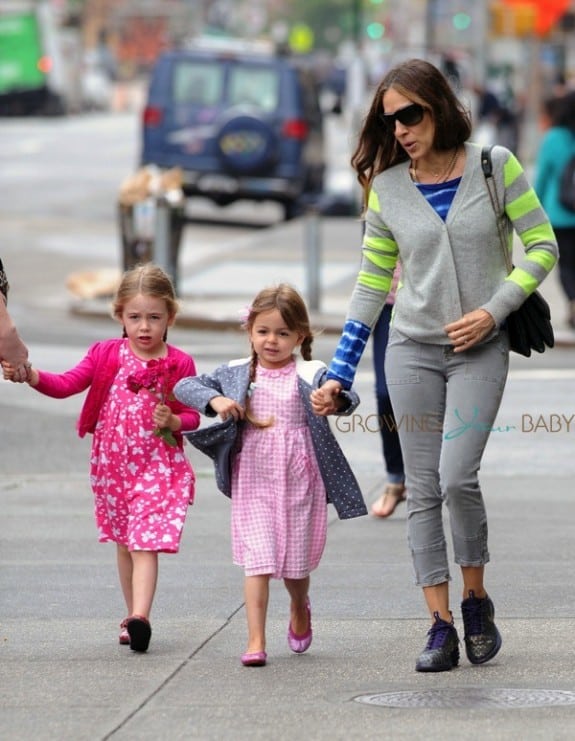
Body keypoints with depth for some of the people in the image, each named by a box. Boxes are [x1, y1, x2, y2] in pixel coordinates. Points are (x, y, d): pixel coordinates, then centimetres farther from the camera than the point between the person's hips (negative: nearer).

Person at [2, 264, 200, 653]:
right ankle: (134, 615, 24)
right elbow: (66, 384, -6)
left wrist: (173, 422, -19)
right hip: (113, 464, 4)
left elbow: (192, 416, 4)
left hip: (159, 467, -4)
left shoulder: (179, 365, -5)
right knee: (125, 544, 13)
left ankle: (140, 617, -25)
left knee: (146, 544, -14)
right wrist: (31, 375, -24)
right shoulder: (106, 355, 1)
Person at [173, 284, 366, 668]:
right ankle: (256, 641, -10)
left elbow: (349, 398, -17)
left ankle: (300, 608, 45)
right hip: (253, 481, 0)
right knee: (258, 560, -11)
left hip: (299, 482, 0)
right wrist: (214, 399, -13)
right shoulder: (236, 374, 3)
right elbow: (185, 386, 6)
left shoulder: (311, 375, -3)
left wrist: (337, 398, -41)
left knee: (296, 562, 12)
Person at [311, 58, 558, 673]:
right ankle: (440, 626, 4)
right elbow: (370, 287, 8)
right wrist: (338, 374, 4)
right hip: (412, 350, 3)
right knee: (423, 489, 0)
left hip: (479, 349, -3)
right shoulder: (387, 190, 2)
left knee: (456, 477, -17)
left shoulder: (494, 167, -4)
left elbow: (542, 248, 0)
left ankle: (476, 600, 4)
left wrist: (492, 311, -12)